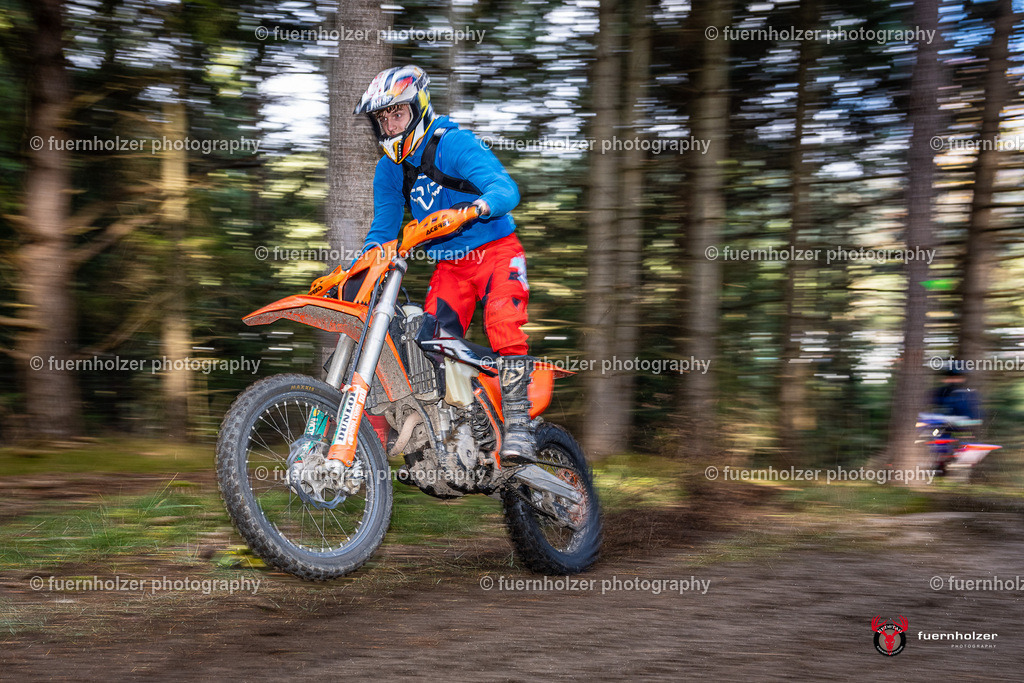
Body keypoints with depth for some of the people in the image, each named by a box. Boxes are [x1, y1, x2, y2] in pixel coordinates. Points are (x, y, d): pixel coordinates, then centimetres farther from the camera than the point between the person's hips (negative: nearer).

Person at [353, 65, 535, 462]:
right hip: (448, 266, 6)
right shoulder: (389, 170, 8)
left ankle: (517, 427, -28)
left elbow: (506, 188, -25)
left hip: (497, 251, -6)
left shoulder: (454, 143, -12)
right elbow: (382, 230, 15)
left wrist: (476, 206, -47)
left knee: (504, 324, -27)